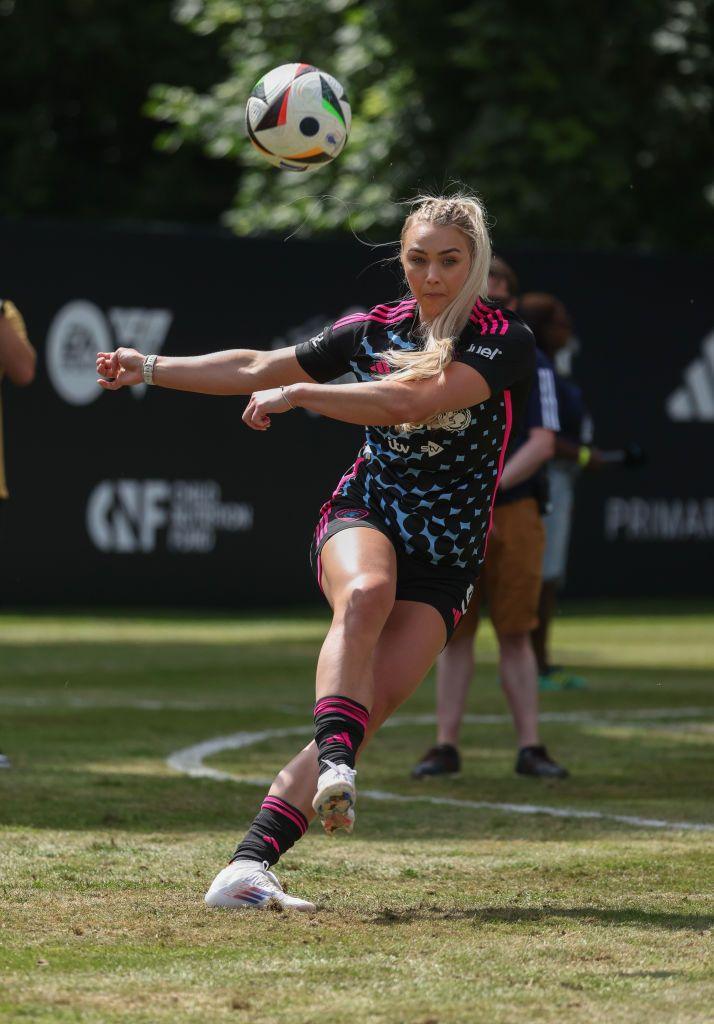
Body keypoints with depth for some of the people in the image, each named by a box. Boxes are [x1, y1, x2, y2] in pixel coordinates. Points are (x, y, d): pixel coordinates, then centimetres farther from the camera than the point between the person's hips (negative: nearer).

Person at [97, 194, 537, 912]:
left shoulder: (505, 342, -6)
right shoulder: (373, 329, 9)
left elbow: (414, 401, -19)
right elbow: (256, 370, 18)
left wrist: (299, 394, -15)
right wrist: (152, 368, 15)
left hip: (445, 562, -2)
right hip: (362, 517, 2)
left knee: (371, 704, -19)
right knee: (366, 591, -37)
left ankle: (248, 867, -24)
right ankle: (335, 767, -51)